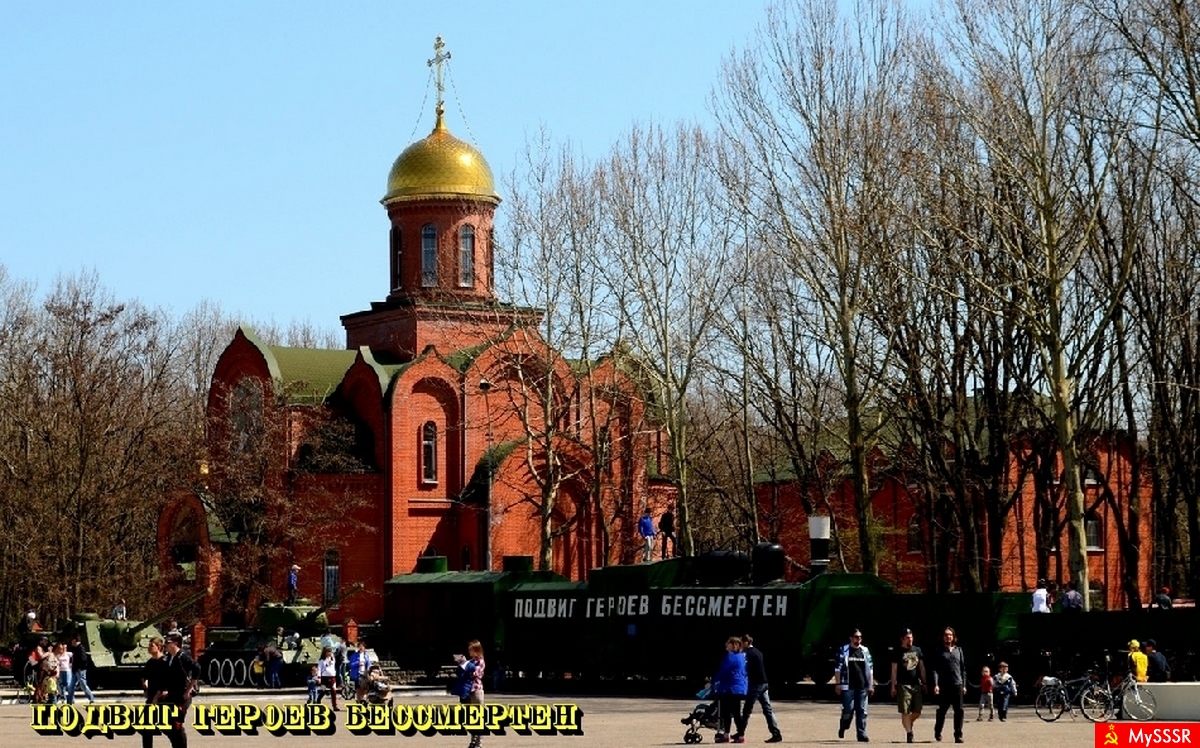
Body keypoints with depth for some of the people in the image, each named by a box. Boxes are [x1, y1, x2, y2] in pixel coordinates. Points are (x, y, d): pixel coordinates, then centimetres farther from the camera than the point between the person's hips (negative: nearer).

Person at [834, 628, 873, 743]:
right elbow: (838, 668, 2)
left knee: (862, 711, 0)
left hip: (862, 686, 3)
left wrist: (871, 685, 10)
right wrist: (838, 684, -5)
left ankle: (862, 734, 1)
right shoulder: (844, 650, 3)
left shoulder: (865, 651, 13)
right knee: (848, 709, -6)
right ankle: (842, 728, 19)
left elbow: (869, 669, 15)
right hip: (848, 686, -3)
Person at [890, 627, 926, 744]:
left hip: (916, 684, 4)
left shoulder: (917, 650, 12)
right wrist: (893, 686, -5)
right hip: (903, 685, -4)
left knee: (917, 711, 4)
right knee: (905, 712, -6)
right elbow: (894, 670, 0)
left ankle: (909, 724, 30)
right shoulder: (898, 652, 1)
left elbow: (922, 667, 17)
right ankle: (909, 733, -3)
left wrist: (924, 682, 12)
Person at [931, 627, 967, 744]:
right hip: (944, 685, -2)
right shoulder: (939, 652, 4)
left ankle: (958, 735, -1)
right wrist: (936, 684, -13)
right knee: (942, 710, 6)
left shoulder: (959, 650, 12)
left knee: (959, 710, -4)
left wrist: (964, 685, 9)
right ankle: (937, 732, 23)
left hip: (958, 685, 2)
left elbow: (963, 669, 14)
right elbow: (935, 669, -2)